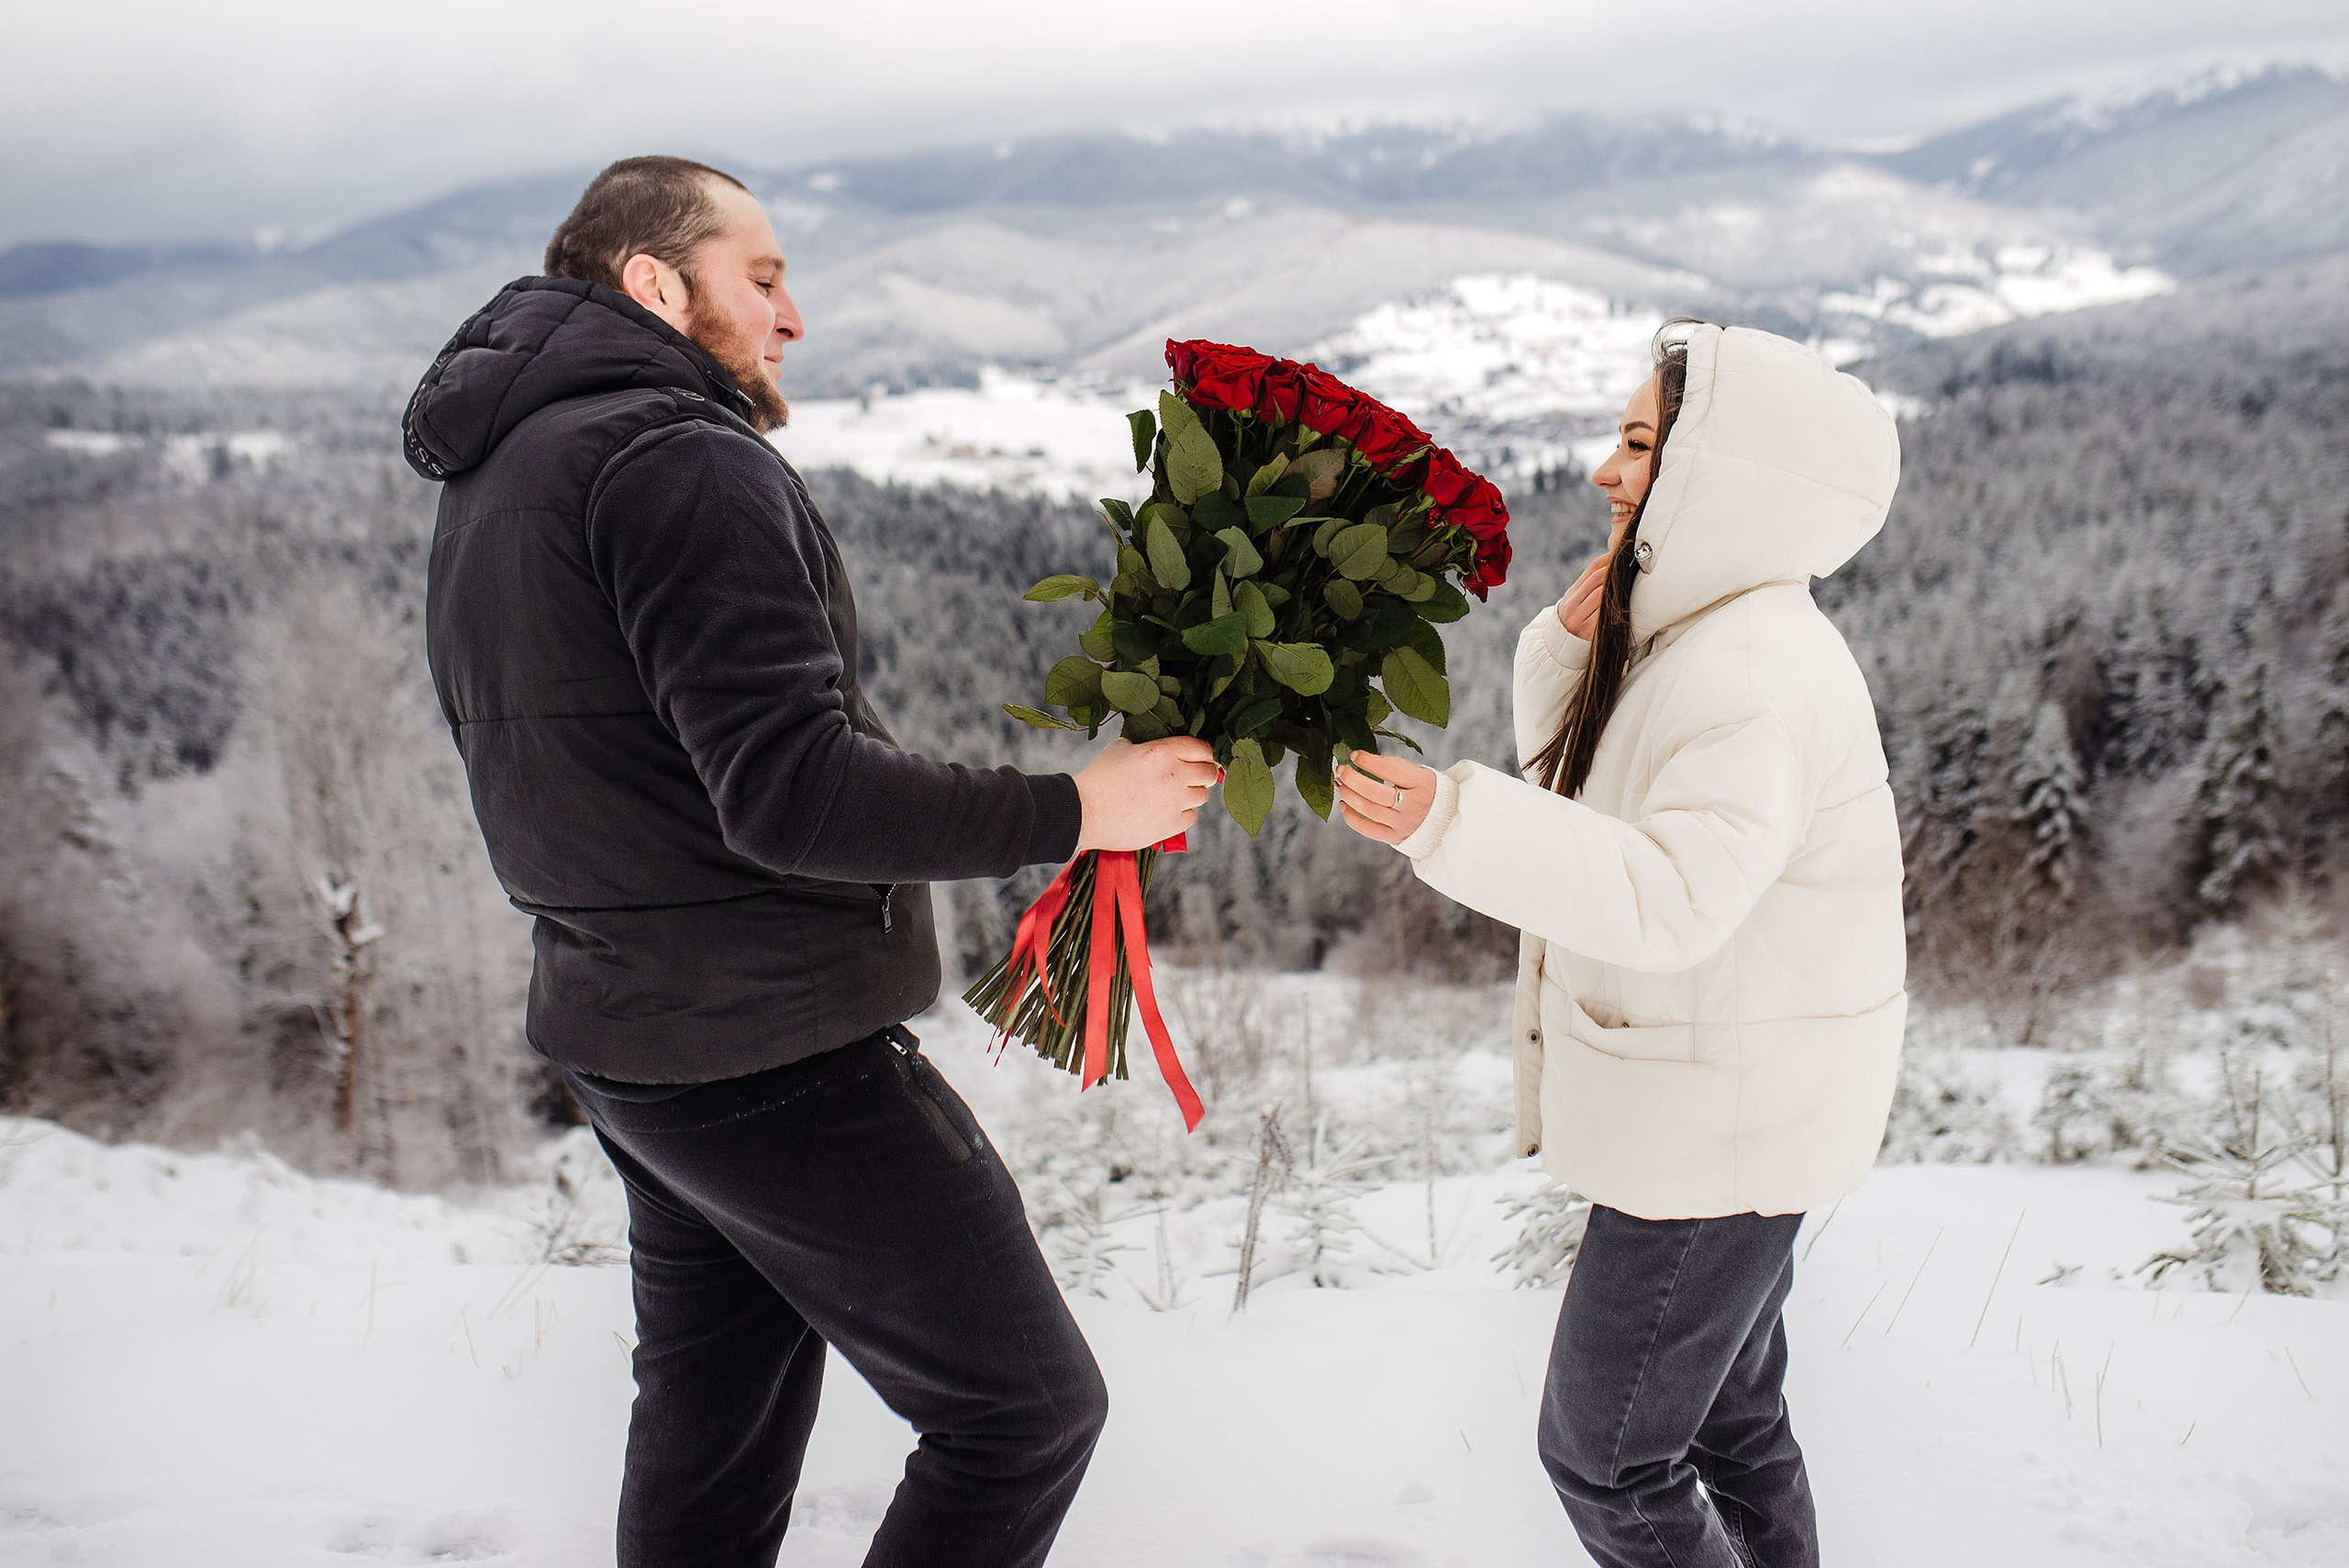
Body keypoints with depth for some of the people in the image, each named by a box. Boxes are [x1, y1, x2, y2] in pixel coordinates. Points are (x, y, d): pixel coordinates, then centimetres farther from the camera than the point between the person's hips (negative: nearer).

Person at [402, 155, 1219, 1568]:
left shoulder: (489, 478, 14)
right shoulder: (680, 460, -17)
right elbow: (792, 794, -26)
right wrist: (1071, 811, -19)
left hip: (619, 1042, 10)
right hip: (780, 1059, -10)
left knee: (712, 1437, 22)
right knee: (1028, 1409, 1)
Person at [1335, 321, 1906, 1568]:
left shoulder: (1756, 676, -25)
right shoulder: (1704, 634, 8)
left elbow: (1672, 894, -35)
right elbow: (1576, 788, 14)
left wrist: (1451, 821, -45)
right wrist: (1573, 646, -3)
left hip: (1722, 1124, -10)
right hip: (1720, 1107, 10)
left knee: (1604, 1454, 1)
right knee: (1728, 1420, 23)